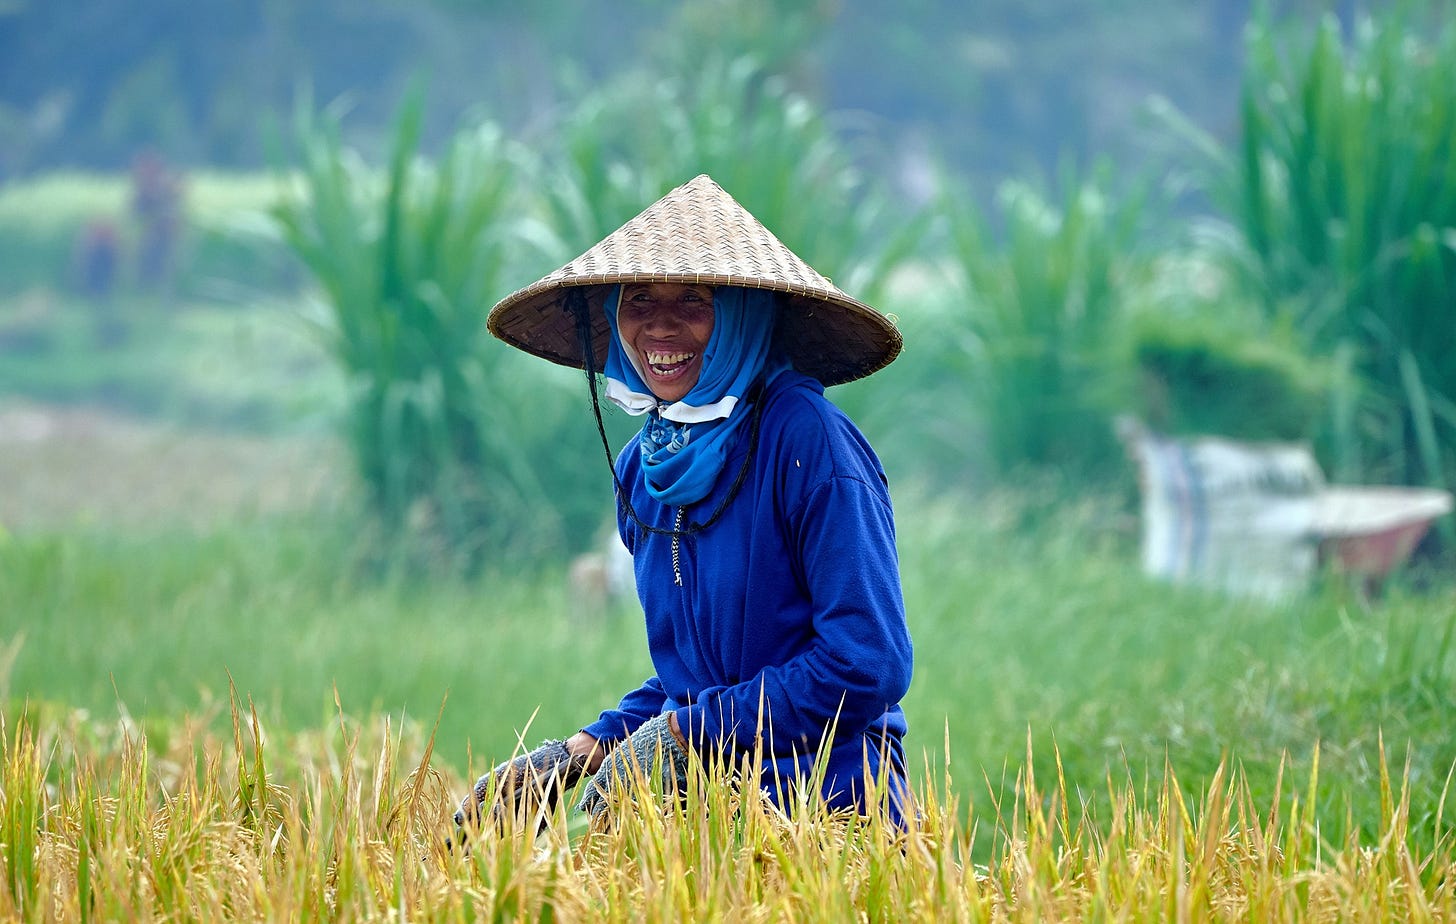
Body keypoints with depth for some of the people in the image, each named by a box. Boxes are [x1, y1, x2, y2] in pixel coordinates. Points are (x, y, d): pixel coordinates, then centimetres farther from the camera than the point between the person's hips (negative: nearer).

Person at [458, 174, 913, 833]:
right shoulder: (644, 469, 12)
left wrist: (686, 734, -14)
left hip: (824, 805, -7)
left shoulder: (806, 439, -12)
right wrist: (590, 747, 6)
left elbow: (868, 666, -17)